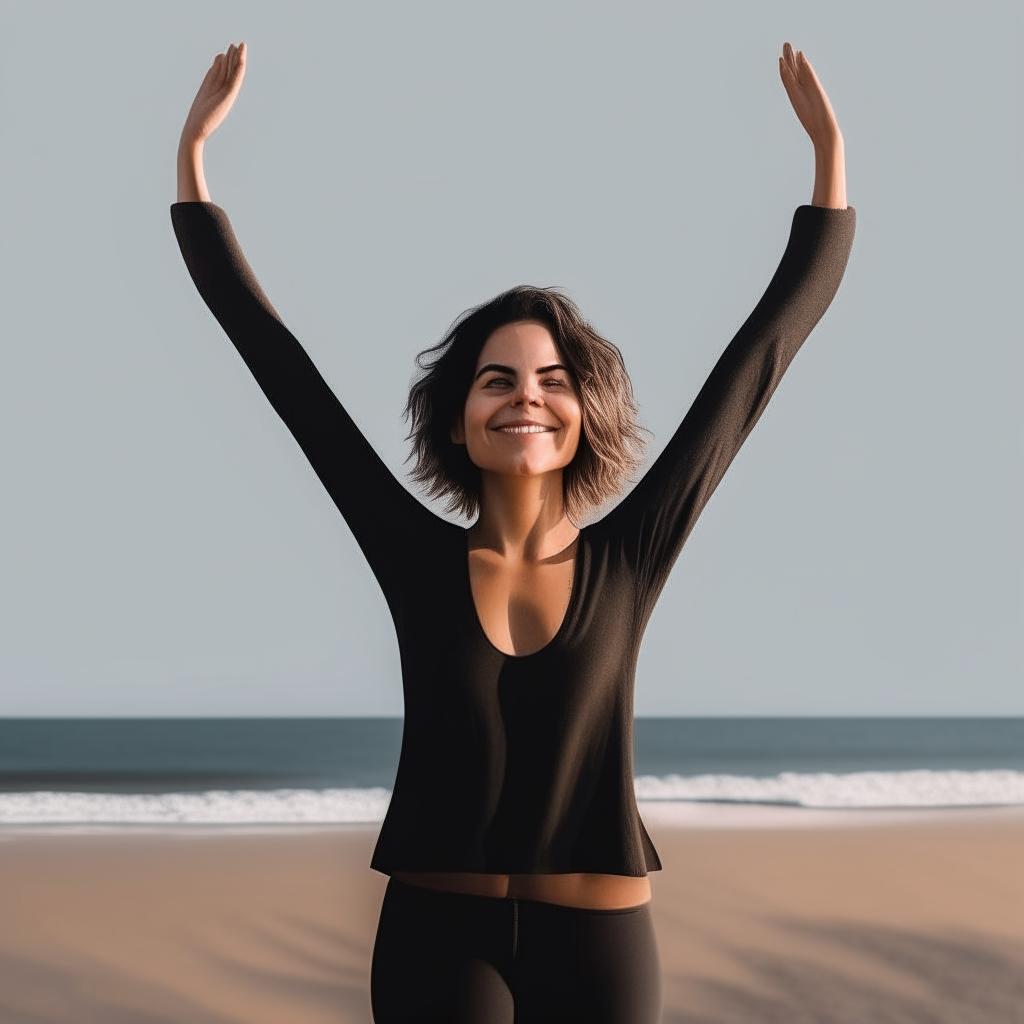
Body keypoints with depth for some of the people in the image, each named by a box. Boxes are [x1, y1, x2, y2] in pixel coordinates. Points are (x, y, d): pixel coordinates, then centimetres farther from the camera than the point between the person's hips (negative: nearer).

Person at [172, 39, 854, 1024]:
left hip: (599, 944, 1)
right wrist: (192, 149, 1)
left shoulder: (628, 560, -3)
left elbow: (770, 340, 0)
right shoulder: (418, 560, -4)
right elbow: (270, 348, -1)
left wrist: (830, 146, 3)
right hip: (439, 940, 0)